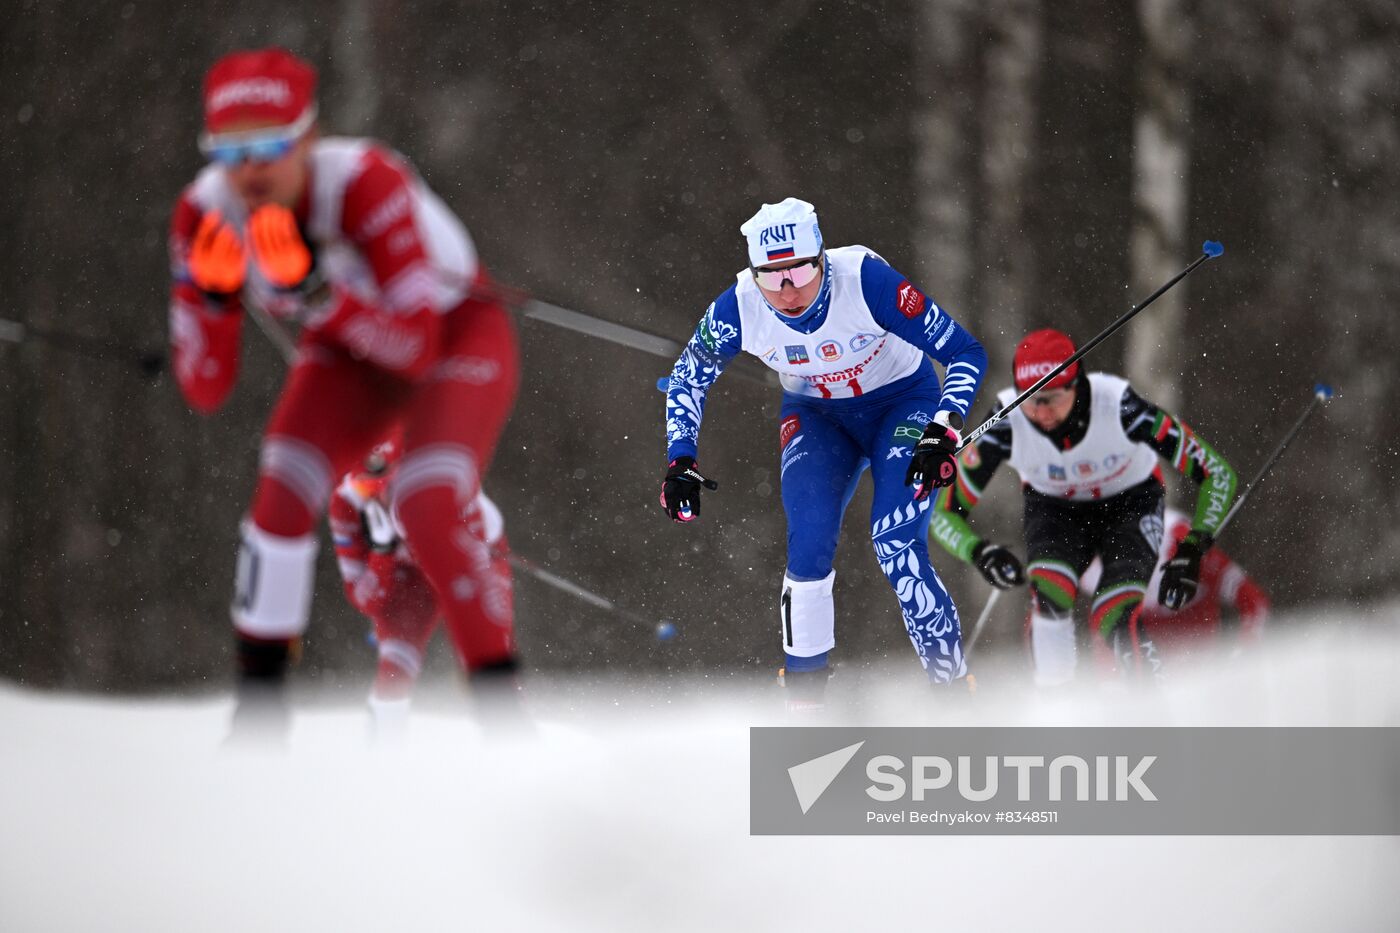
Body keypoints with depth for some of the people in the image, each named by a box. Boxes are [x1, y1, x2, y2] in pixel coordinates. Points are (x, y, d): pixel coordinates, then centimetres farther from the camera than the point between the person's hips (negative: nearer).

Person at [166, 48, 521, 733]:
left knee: (424, 508, -26)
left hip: (456, 331, -4)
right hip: (349, 353, 4)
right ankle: (259, 701, -6)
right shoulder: (206, 214, -22)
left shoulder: (365, 183, -36)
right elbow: (205, 392, -19)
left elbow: (419, 350, -39)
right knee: (283, 492, -19)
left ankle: (500, 696, -11)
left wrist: (312, 290, -50)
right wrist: (212, 297, -37)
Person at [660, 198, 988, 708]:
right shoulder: (739, 308, -24)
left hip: (903, 403, -3)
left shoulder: (865, 280, -33)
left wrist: (942, 436, -37)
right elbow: (687, 379, -3)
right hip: (817, 414, 3)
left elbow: (966, 352, -26)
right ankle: (803, 703, 1)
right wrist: (680, 463, -11)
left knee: (897, 546, -21)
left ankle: (953, 686, -6)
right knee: (808, 549, -17)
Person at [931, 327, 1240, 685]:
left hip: (1130, 504, -1)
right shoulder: (1006, 423, -29)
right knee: (1049, 594, -31)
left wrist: (1192, 550, -36)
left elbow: (1216, 472, -26)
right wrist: (979, 551, -41)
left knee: (1113, 620, -24)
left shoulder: (1120, 406, -34)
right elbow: (944, 513, -20)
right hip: (1054, 511, 1)